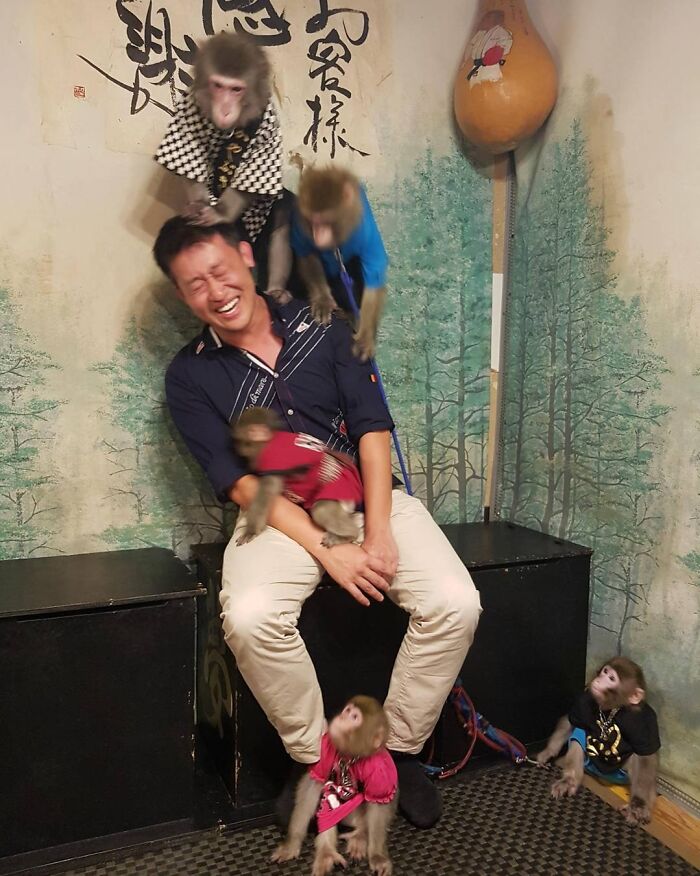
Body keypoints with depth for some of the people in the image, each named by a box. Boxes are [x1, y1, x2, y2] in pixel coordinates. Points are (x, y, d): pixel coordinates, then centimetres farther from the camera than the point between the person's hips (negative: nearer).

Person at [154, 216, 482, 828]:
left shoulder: (323, 327, 4)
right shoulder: (190, 376, 1)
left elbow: (372, 428, -2)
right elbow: (242, 482, -8)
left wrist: (378, 531, -14)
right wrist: (328, 551, -19)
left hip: (368, 496, 2)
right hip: (279, 517, -1)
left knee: (456, 604, -20)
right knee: (250, 617, -32)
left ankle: (400, 748, 5)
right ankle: (315, 757, -3)